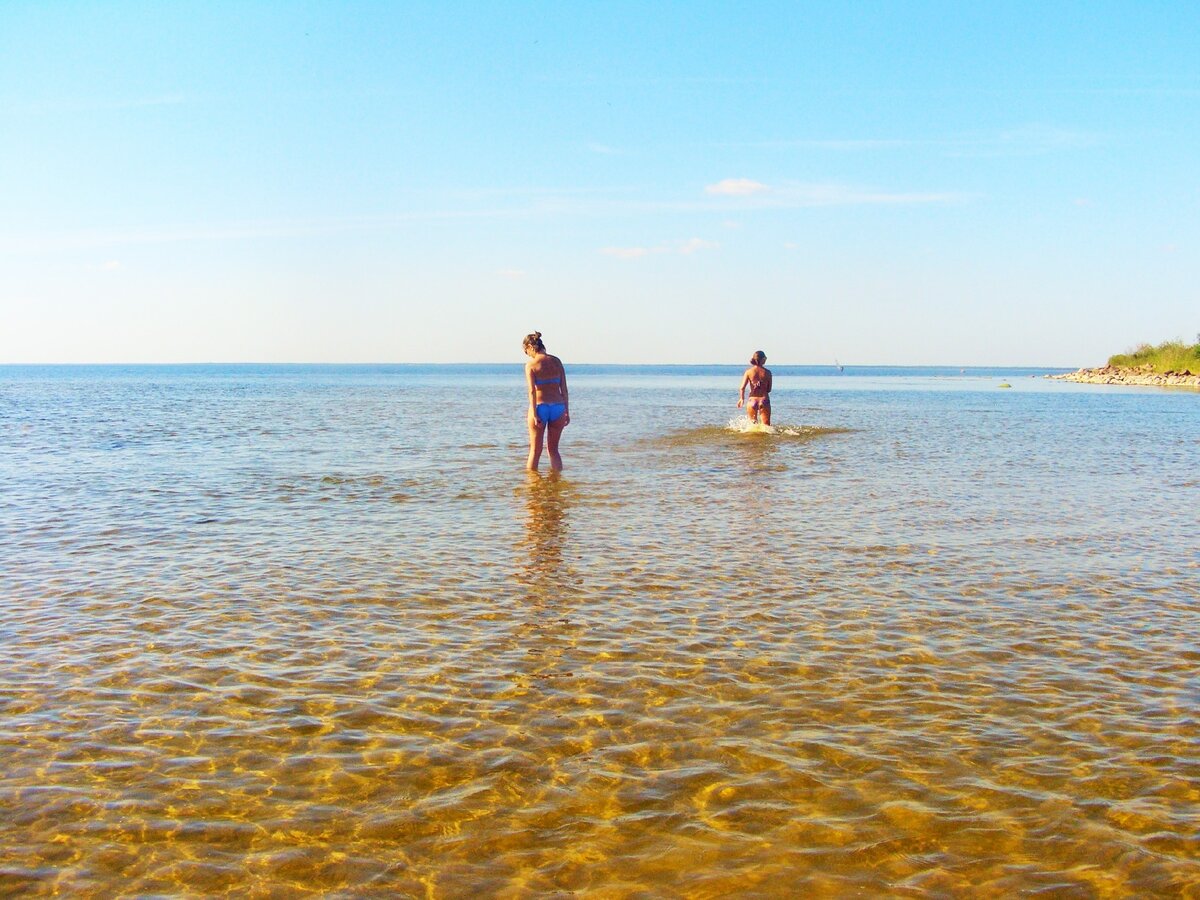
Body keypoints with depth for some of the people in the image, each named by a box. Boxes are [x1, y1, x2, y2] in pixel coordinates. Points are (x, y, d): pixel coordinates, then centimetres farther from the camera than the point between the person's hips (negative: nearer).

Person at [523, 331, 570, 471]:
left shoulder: (531, 364, -5)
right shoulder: (556, 361, 6)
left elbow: (532, 391, -13)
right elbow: (564, 389, 5)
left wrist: (534, 414, -14)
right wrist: (567, 412, 10)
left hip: (540, 407, -3)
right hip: (558, 407, 3)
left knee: (535, 450, 8)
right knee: (553, 449, 15)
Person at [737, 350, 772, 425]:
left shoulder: (749, 371, -2)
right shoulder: (767, 372, -1)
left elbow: (742, 388, -6)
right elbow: (769, 389, 6)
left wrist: (742, 398, 11)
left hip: (752, 400, 1)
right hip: (764, 400, -1)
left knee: (753, 423, 21)